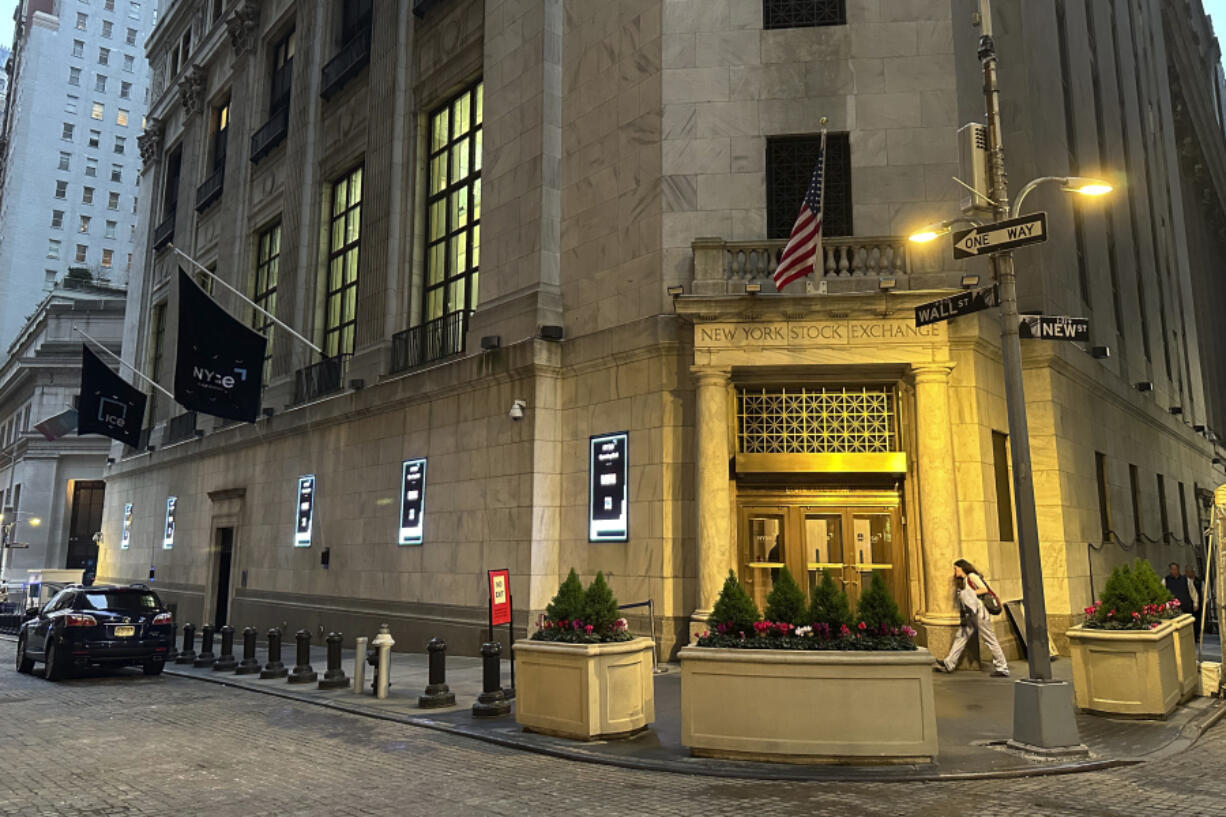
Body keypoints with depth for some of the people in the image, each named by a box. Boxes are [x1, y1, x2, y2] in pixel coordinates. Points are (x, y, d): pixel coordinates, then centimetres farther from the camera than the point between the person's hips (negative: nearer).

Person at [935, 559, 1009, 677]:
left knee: (990, 640, -4)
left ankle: (1002, 668, 1)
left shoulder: (972, 576, -3)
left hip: (980, 612, -9)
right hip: (970, 615, 9)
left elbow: (984, 589, -13)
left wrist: (969, 593, -11)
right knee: (961, 637, 5)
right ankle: (948, 664, 5)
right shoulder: (963, 581, 22)